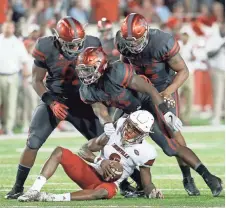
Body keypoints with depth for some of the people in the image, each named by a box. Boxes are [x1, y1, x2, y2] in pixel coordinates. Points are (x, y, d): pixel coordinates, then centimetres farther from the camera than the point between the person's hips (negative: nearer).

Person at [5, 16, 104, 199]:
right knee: (33, 143, -12)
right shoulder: (46, 48, -17)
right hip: (53, 99, -1)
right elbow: (36, 81, -7)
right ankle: (18, 187, 0)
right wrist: (52, 103, -18)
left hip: (80, 102, 1)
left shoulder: (91, 45, -14)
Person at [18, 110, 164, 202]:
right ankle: (35, 190, -26)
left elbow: (147, 183, -2)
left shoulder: (145, 152, -10)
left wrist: (152, 192, -25)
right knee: (59, 152, -17)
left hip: (108, 183, -4)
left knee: (103, 192, -41)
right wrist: (100, 161, -18)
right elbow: (84, 150, 1)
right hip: (90, 173, 4)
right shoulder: (117, 128, -4)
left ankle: (53, 199, -46)